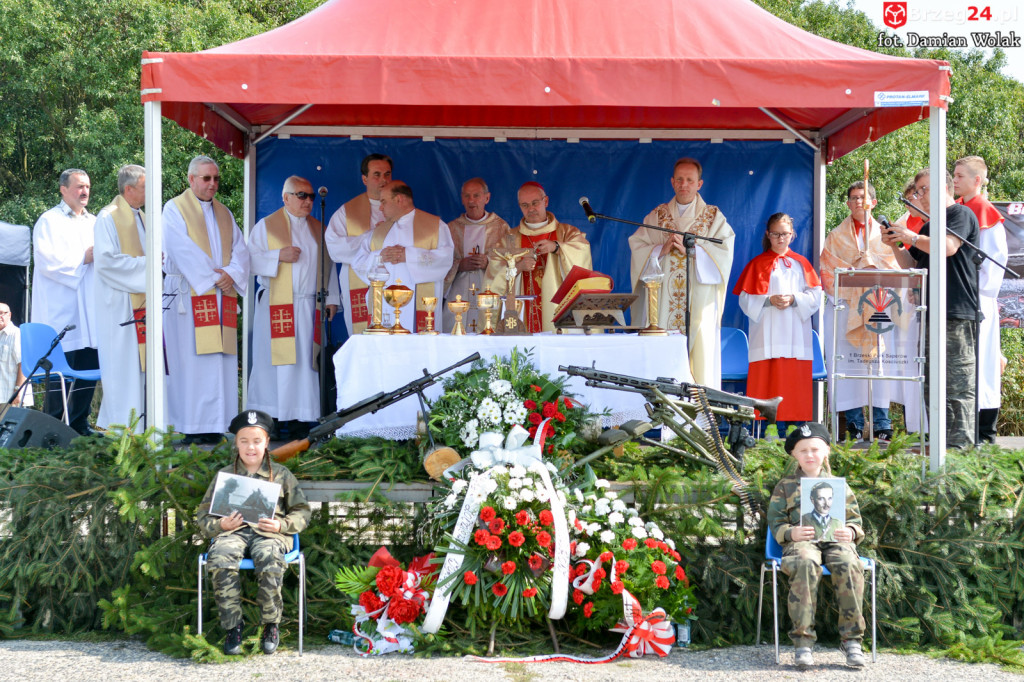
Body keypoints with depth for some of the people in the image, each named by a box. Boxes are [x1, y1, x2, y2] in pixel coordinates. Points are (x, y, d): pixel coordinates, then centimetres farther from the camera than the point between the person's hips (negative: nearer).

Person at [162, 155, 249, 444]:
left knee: (220, 362, 0)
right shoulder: (175, 209, 2)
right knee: (191, 361, -8)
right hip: (189, 296, -5)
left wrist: (232, 274, -8)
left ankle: (214, 425, 2)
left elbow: (240, 249, 11)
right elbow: (183, 251, -9)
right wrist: (211, 278, -13)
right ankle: (191, 428, -7)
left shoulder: (224, 213, 19)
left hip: (222, 298, 5)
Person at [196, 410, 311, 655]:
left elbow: (302, 512, 14)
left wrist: (281, 525, -6)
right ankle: (232, 626, -24)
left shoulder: (281, 475, 17)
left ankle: (271, 625, -19)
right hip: (232, 532, 1)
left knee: (270, 557, -38)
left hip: (268, 533, -1)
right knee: (219, 556, -35)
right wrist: (220, 525, -6)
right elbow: (203, 516, 16)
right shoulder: (224, 475, 19)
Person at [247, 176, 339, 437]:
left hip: (309, 305, 3)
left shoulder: (318, 229, 16)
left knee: (304, 361, 0)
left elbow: (328, 265, 18)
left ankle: (299, 419, 1)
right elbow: (250, 259, -1)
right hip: (276, 305, -3)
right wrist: (278, 255, -15)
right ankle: (269, 419, -2)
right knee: (275, 360, -6)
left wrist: (332, 298, 10)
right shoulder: (266, 226, 5)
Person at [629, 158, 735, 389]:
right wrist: (661, 250, -11)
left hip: (699, 301, -1)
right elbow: (637, 248, 6)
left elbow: (724, 251, -4)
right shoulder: (656, 216, 15)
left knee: (700, 354, -9)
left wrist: (691, 249, -15)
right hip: (663, 301, 1)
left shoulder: (714, 217, 10)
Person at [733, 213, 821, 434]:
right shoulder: (758, 264, 8)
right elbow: (745, 299, 1)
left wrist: (794, 299, -11)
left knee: (795, 381, -3)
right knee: (766, 379, -7)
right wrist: (769, 300, -14)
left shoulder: (800, 263, 13)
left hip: (796, 333, 2)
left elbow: (815, 297, 6)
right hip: (767, 333, -2)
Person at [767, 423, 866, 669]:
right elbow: (775, 521, 9)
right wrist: (791, 533, -13)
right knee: (806, 563, -38)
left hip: (836, 540, 2)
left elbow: (854, 519, 17)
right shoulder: (786, 485, 16)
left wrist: (851, 532, -8)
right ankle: (803, 640, -35)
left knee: (849, 565, -34)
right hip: (801, 541, -1)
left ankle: (852, 639, -26)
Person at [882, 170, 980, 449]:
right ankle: (940, 444, 13)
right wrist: (895, 246, 9)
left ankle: (961, 444, -10)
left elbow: (948, 247, -18)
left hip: (957, 313, -9)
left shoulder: (961, 214, -1)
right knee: (932, 384, 8)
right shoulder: (928, 226, 24)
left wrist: (911, 237, -8)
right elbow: (912, 267, 25)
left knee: (958, 384, -11)